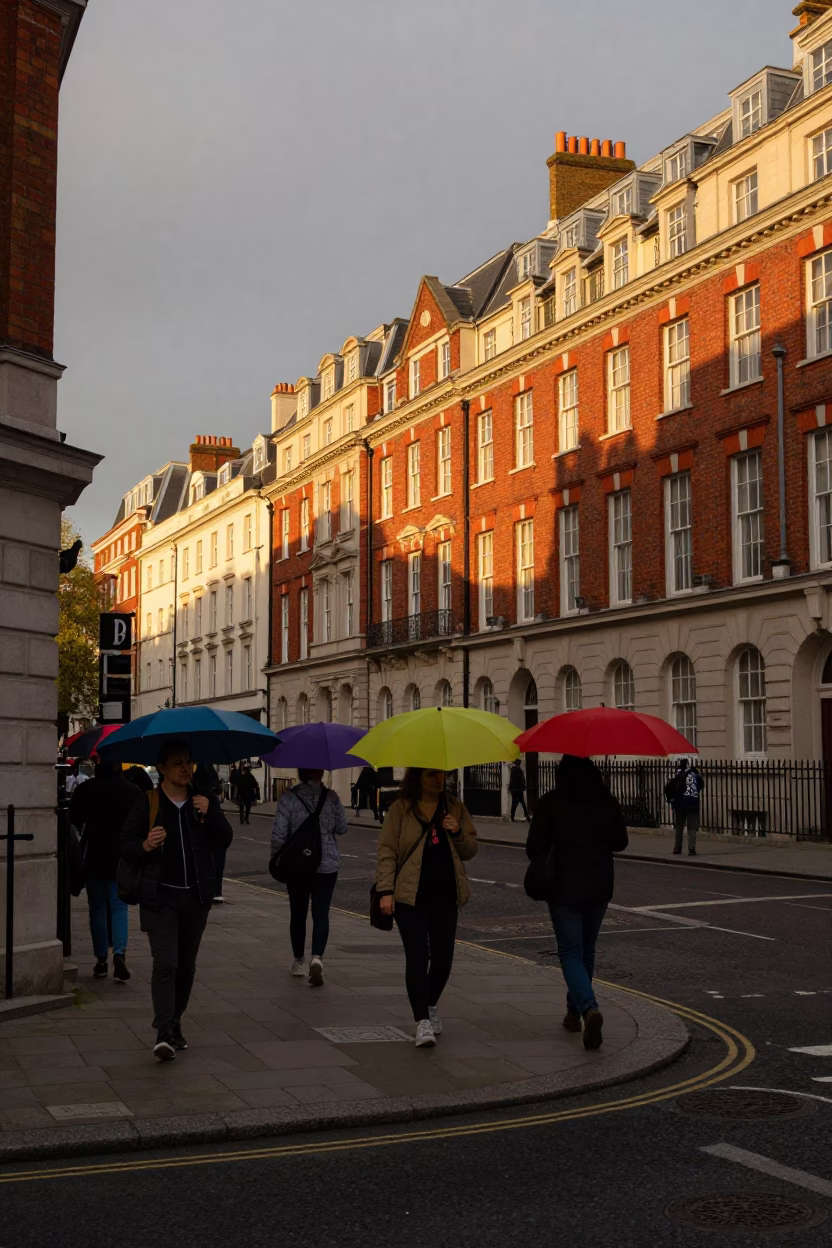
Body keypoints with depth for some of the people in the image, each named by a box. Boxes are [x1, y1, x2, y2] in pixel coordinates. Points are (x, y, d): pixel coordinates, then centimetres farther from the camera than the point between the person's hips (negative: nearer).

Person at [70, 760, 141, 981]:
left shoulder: (84, 790, -6)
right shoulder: (133, 791, -2)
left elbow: (74, 822, 0)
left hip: (94, 857, -1)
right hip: (123, 859, 1)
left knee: (97, 908, 10)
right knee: (119, 906, 5)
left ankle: (101, 959, 12)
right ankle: (119, 953, -14)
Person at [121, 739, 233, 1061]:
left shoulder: (204, 801, 7)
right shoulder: (147, 803, -2)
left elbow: (225, 840, 3)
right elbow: (126, 845, -1)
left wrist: (211, 814, -13)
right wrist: (145, 846, -22)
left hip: (196, 896, 4)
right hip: (160, 896, -4)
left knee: (186, 965, 13)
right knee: (165, 963, -15)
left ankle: (174, 1025, 28)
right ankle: (164, 1034, -18)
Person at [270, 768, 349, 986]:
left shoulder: (289, 797, -8)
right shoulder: (331, 797, -5)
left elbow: (279, 833, -10)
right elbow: (342, 828, 3)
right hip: (327, 865, 0)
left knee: (298, 914, 14)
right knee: (321, 914, 1)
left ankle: (298, 961, 25)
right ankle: (317, 958, -19)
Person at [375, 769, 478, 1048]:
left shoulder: (455, 809, 10)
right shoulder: (400, 810, 0)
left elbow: (470, 850, 14)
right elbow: (387, 852, -3)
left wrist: (458, 833, -7)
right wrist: (385, 891, -11)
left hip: (445, 896, 4)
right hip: (410, 896, -3)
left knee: (443, 958, 7)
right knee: (417, 958, -9)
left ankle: (431, 1005, 33)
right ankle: (422, 1022, -4)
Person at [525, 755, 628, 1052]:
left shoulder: (551, 802, -9)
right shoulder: (607, 801, 0)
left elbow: (534, 848, -9)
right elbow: (620, 842, 9)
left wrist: (543, 862, 13)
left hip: (565, 886, -4)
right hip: (600, 885, 4)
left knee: (571, 952, 0)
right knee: (586, 950, 19)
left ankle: (589, 1007, -23)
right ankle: (574, 1011, 30)